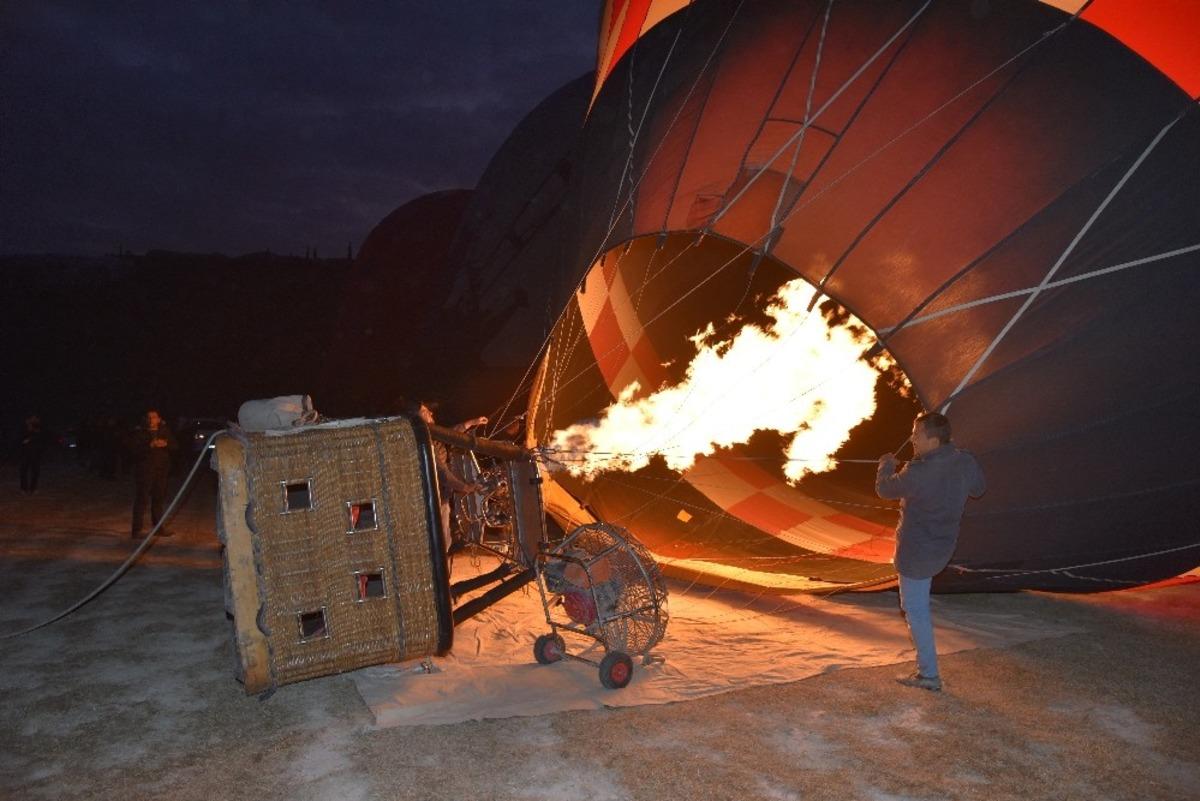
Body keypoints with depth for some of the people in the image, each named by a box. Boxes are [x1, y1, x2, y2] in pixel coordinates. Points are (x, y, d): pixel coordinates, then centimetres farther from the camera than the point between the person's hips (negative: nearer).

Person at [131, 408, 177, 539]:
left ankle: (159, 527, 21)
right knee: (141, 498, -6)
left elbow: (174, 445, 5)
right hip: (145, 470, -4)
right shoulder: (139, 433, -1)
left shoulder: (165, 431, 11)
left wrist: (165, 444, -15)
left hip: (161, 470, 4)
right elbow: (136, 450, -12)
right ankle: (136, 529, -3)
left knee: (159, 498, 11)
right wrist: (150, 446, -26)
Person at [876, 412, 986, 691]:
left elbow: (885, 489, -10)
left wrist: (886, 464, 10)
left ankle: (929, 674, 10)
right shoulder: (965, 461, -7)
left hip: (917, 550, -7)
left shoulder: (919, 472, -28)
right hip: (944, 545, 7)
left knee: (915, 610, 4)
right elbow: (978, 488, 15)